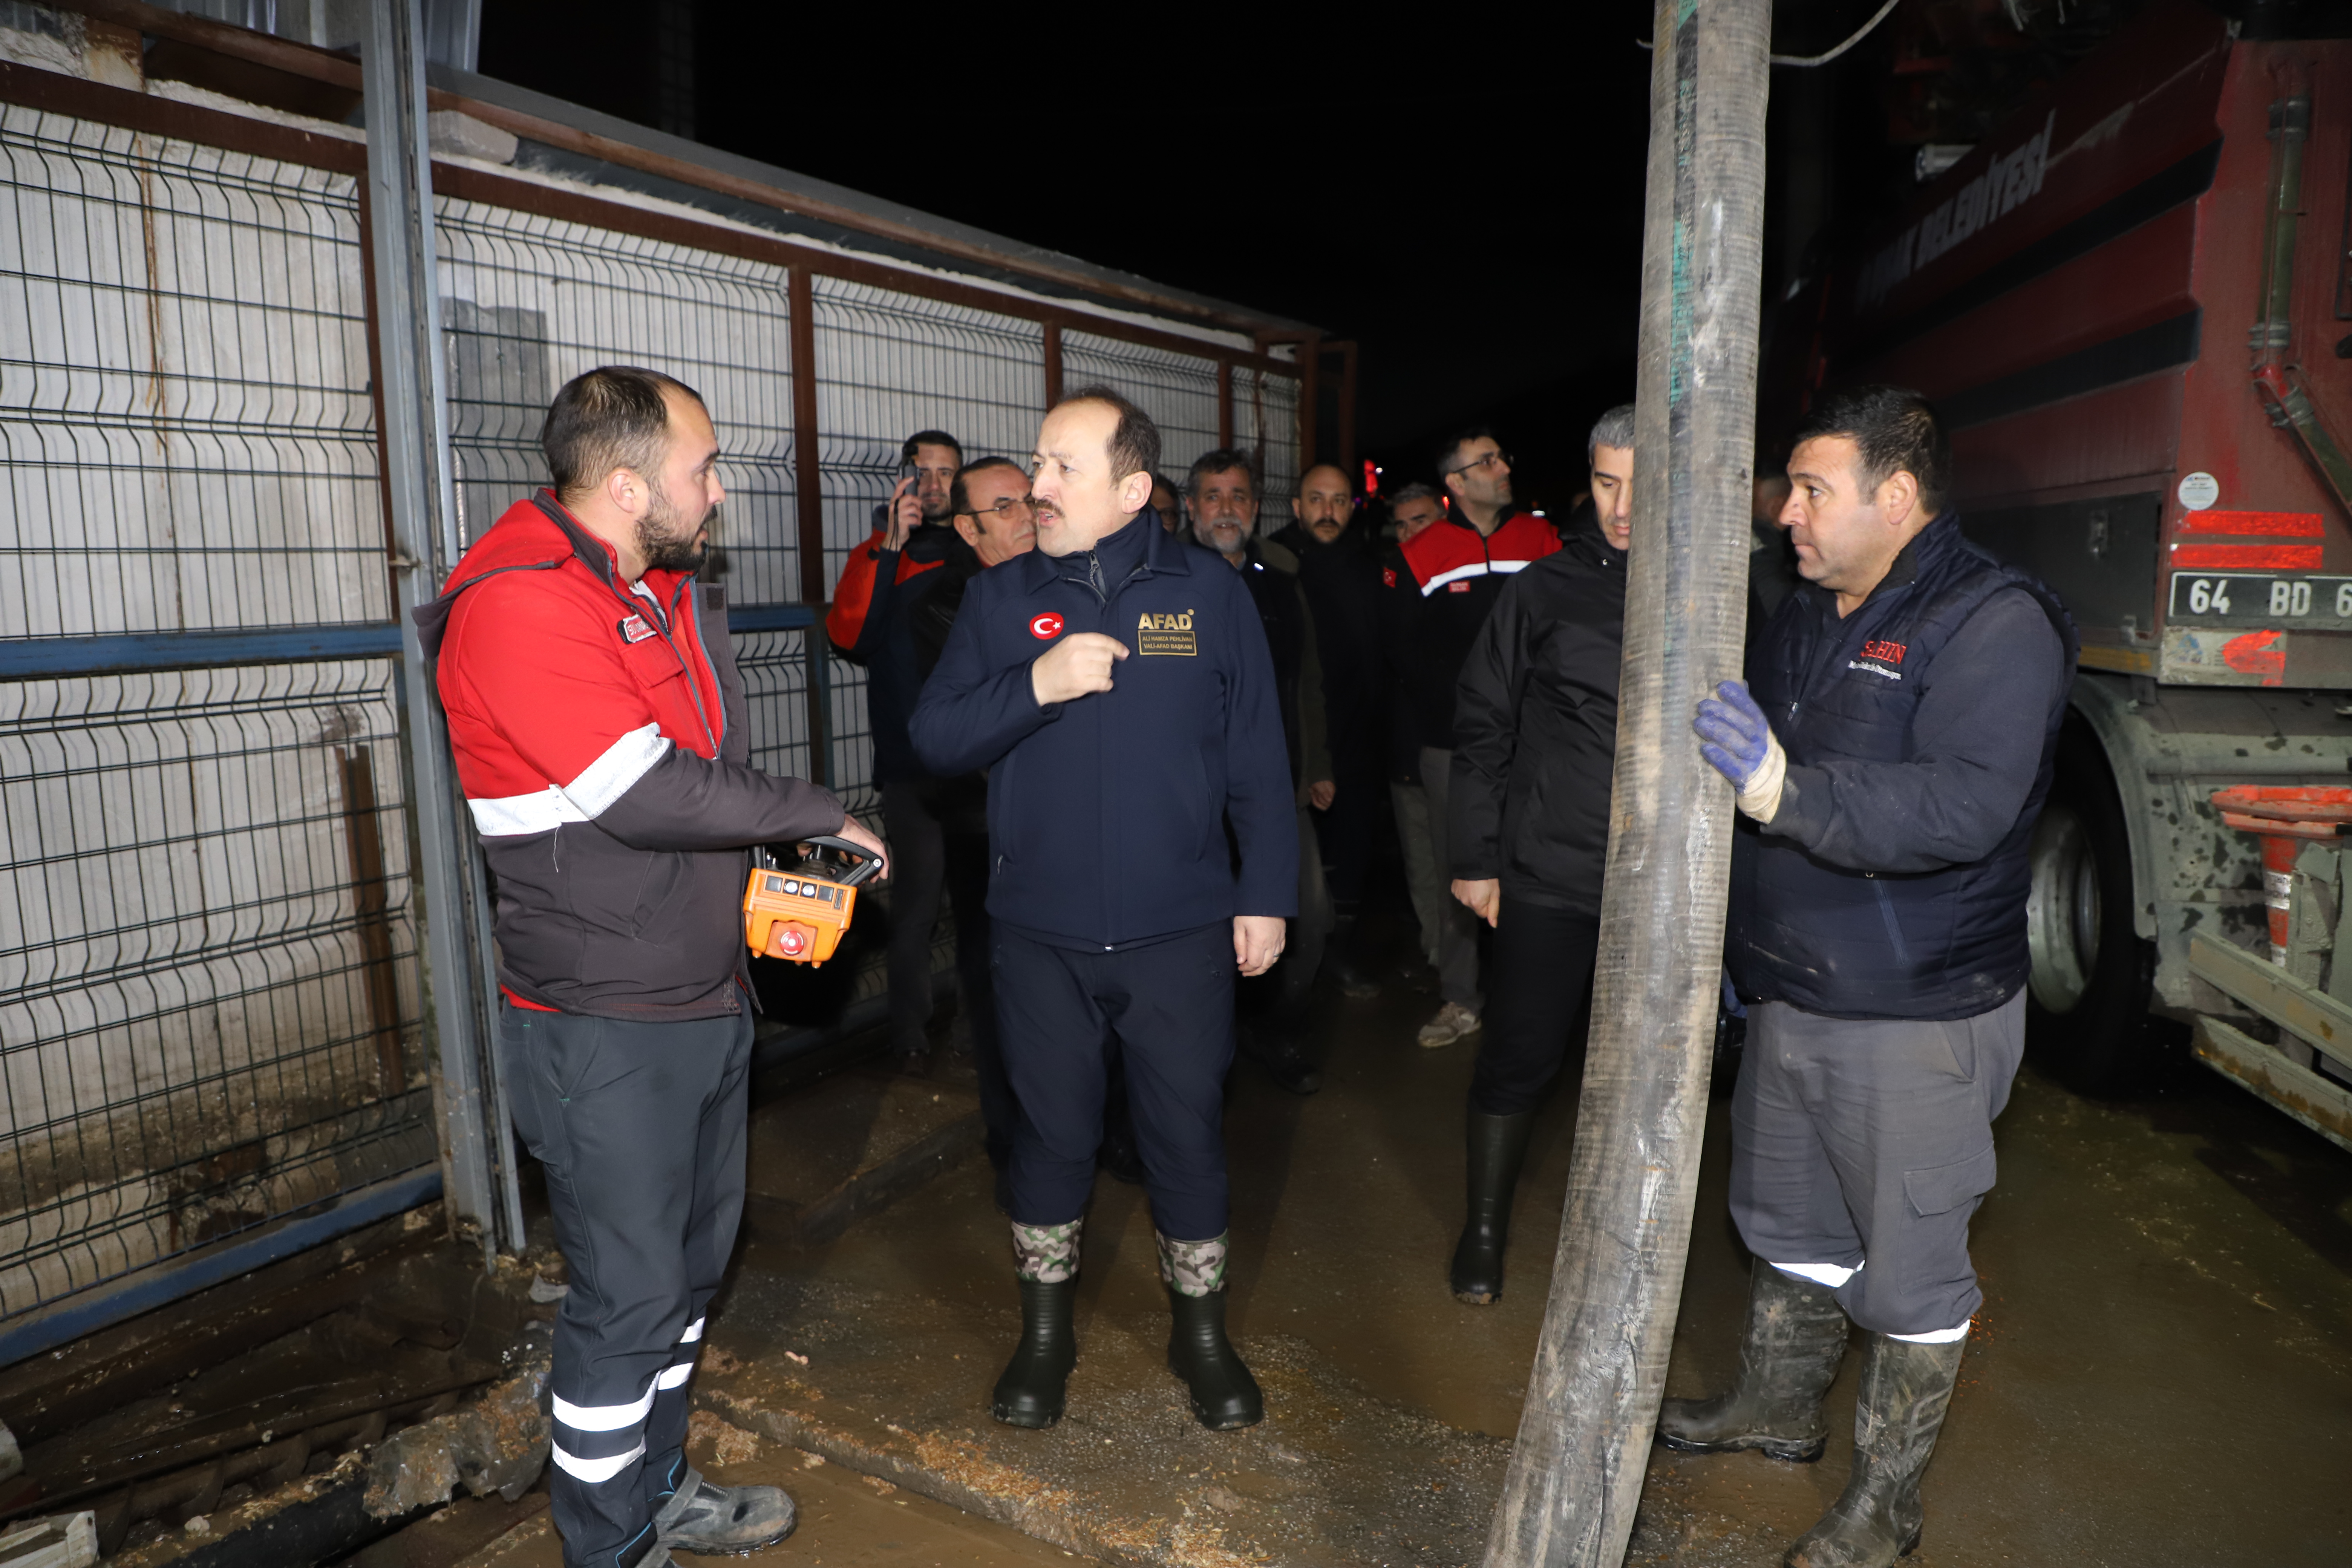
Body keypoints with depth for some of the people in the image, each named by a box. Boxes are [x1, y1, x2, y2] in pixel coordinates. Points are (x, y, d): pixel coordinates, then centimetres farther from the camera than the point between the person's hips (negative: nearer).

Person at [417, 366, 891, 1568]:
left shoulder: (667, 590, 11)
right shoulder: (520, 605, -20)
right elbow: (645, 793, -27)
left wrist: (761, 876, 4)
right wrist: (826, 816, -15)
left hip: (708, 999, 9)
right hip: (605, 1029, -9)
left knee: (690, 1262, 20)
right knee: (629, 1294, 4)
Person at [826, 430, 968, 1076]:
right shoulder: (881, 555, 4)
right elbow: (848, 634, -15)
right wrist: (890, 546, -19)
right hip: (911, 762, -2)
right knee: (917, 899, -2)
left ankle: (984, 1015, 30)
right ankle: (910, 1032, 13)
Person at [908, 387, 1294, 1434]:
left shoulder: (1211, 597, -2)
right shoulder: (1000, 599, 2)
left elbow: (1258, 762, 1)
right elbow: (934, 738, -5)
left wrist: (1267, 893, -1)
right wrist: (1035, 685, -20)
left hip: (1182, 931, -1)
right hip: (1041, 935, 1)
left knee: (1188, 1135, 11)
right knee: (1052, 1134, 15)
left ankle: (1201, 1334, 33)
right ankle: (1045, 1332, 36)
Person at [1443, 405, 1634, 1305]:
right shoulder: (1546, 589, -2)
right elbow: (1484, 727, 0)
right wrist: (1475, 858, -2)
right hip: (1549, 876, -2)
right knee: (1520, 1059, 6)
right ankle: (1485, 1226, 27)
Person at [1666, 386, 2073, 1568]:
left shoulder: (1995, 624, -16)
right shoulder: (1806, 618, 9)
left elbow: (1965, 808, -30)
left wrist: (1784, 790, -40)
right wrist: (1731, 941, 21)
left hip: (1919, 1024, -7)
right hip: (1787, 999, 8)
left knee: (1910, 1270, 8)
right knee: (1791, 1225, 22)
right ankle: (1779, 1405, 43)